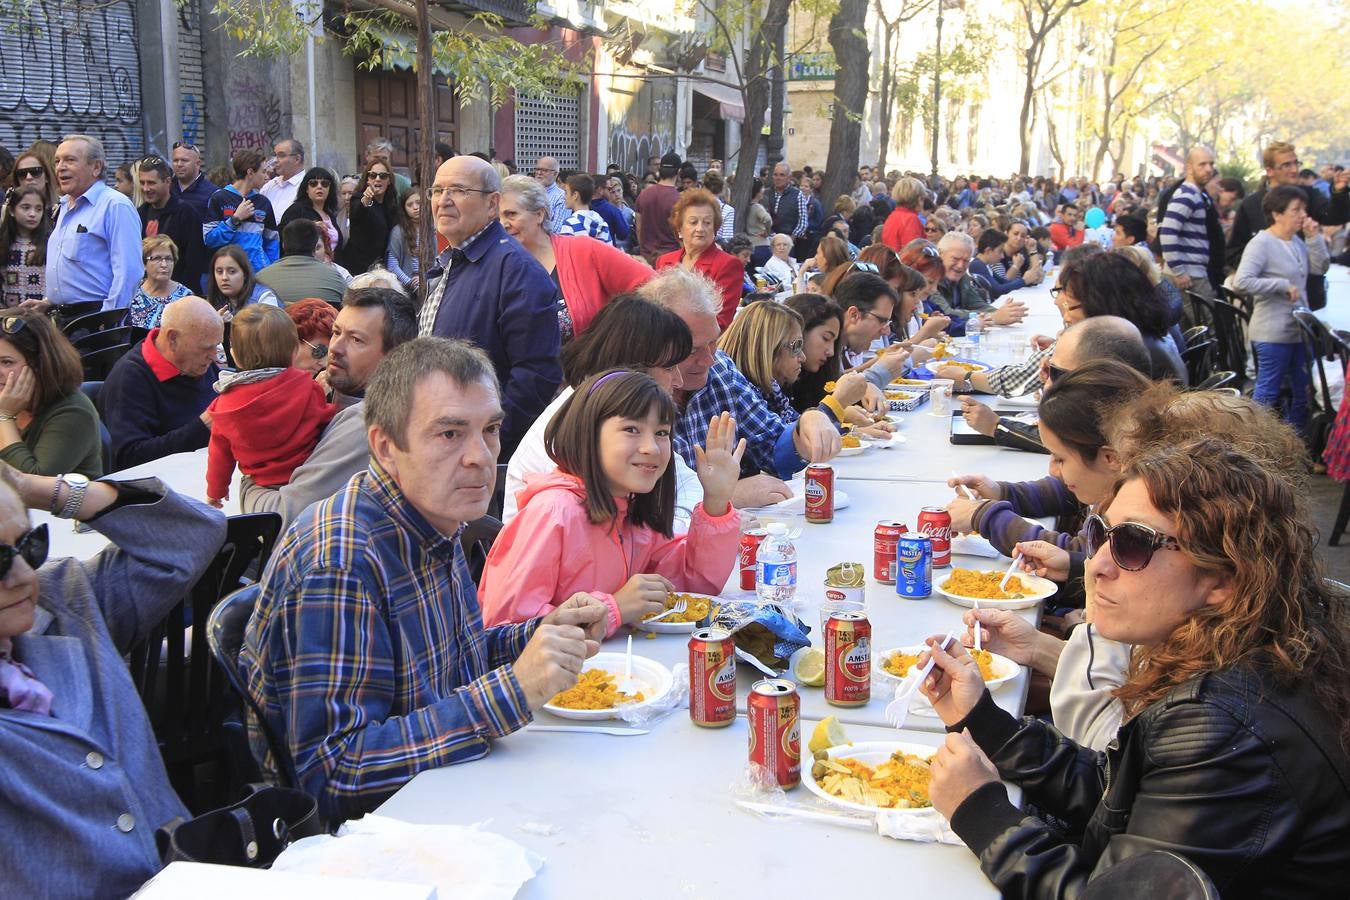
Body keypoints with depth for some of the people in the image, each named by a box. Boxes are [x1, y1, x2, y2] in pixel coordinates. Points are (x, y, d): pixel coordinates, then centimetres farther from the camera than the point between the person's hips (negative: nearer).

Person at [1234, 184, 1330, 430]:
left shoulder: (1297, 241, 10)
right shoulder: (1261, 244, -16)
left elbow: (1320, 267, 9)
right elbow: (1241, 281, -25)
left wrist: (1314, 238, 0)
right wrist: (1283, 285, -23)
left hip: (1299, 329, 9)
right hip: (1273, 333, -9)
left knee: (1303, 390, 16)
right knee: (1267, 391, -1)